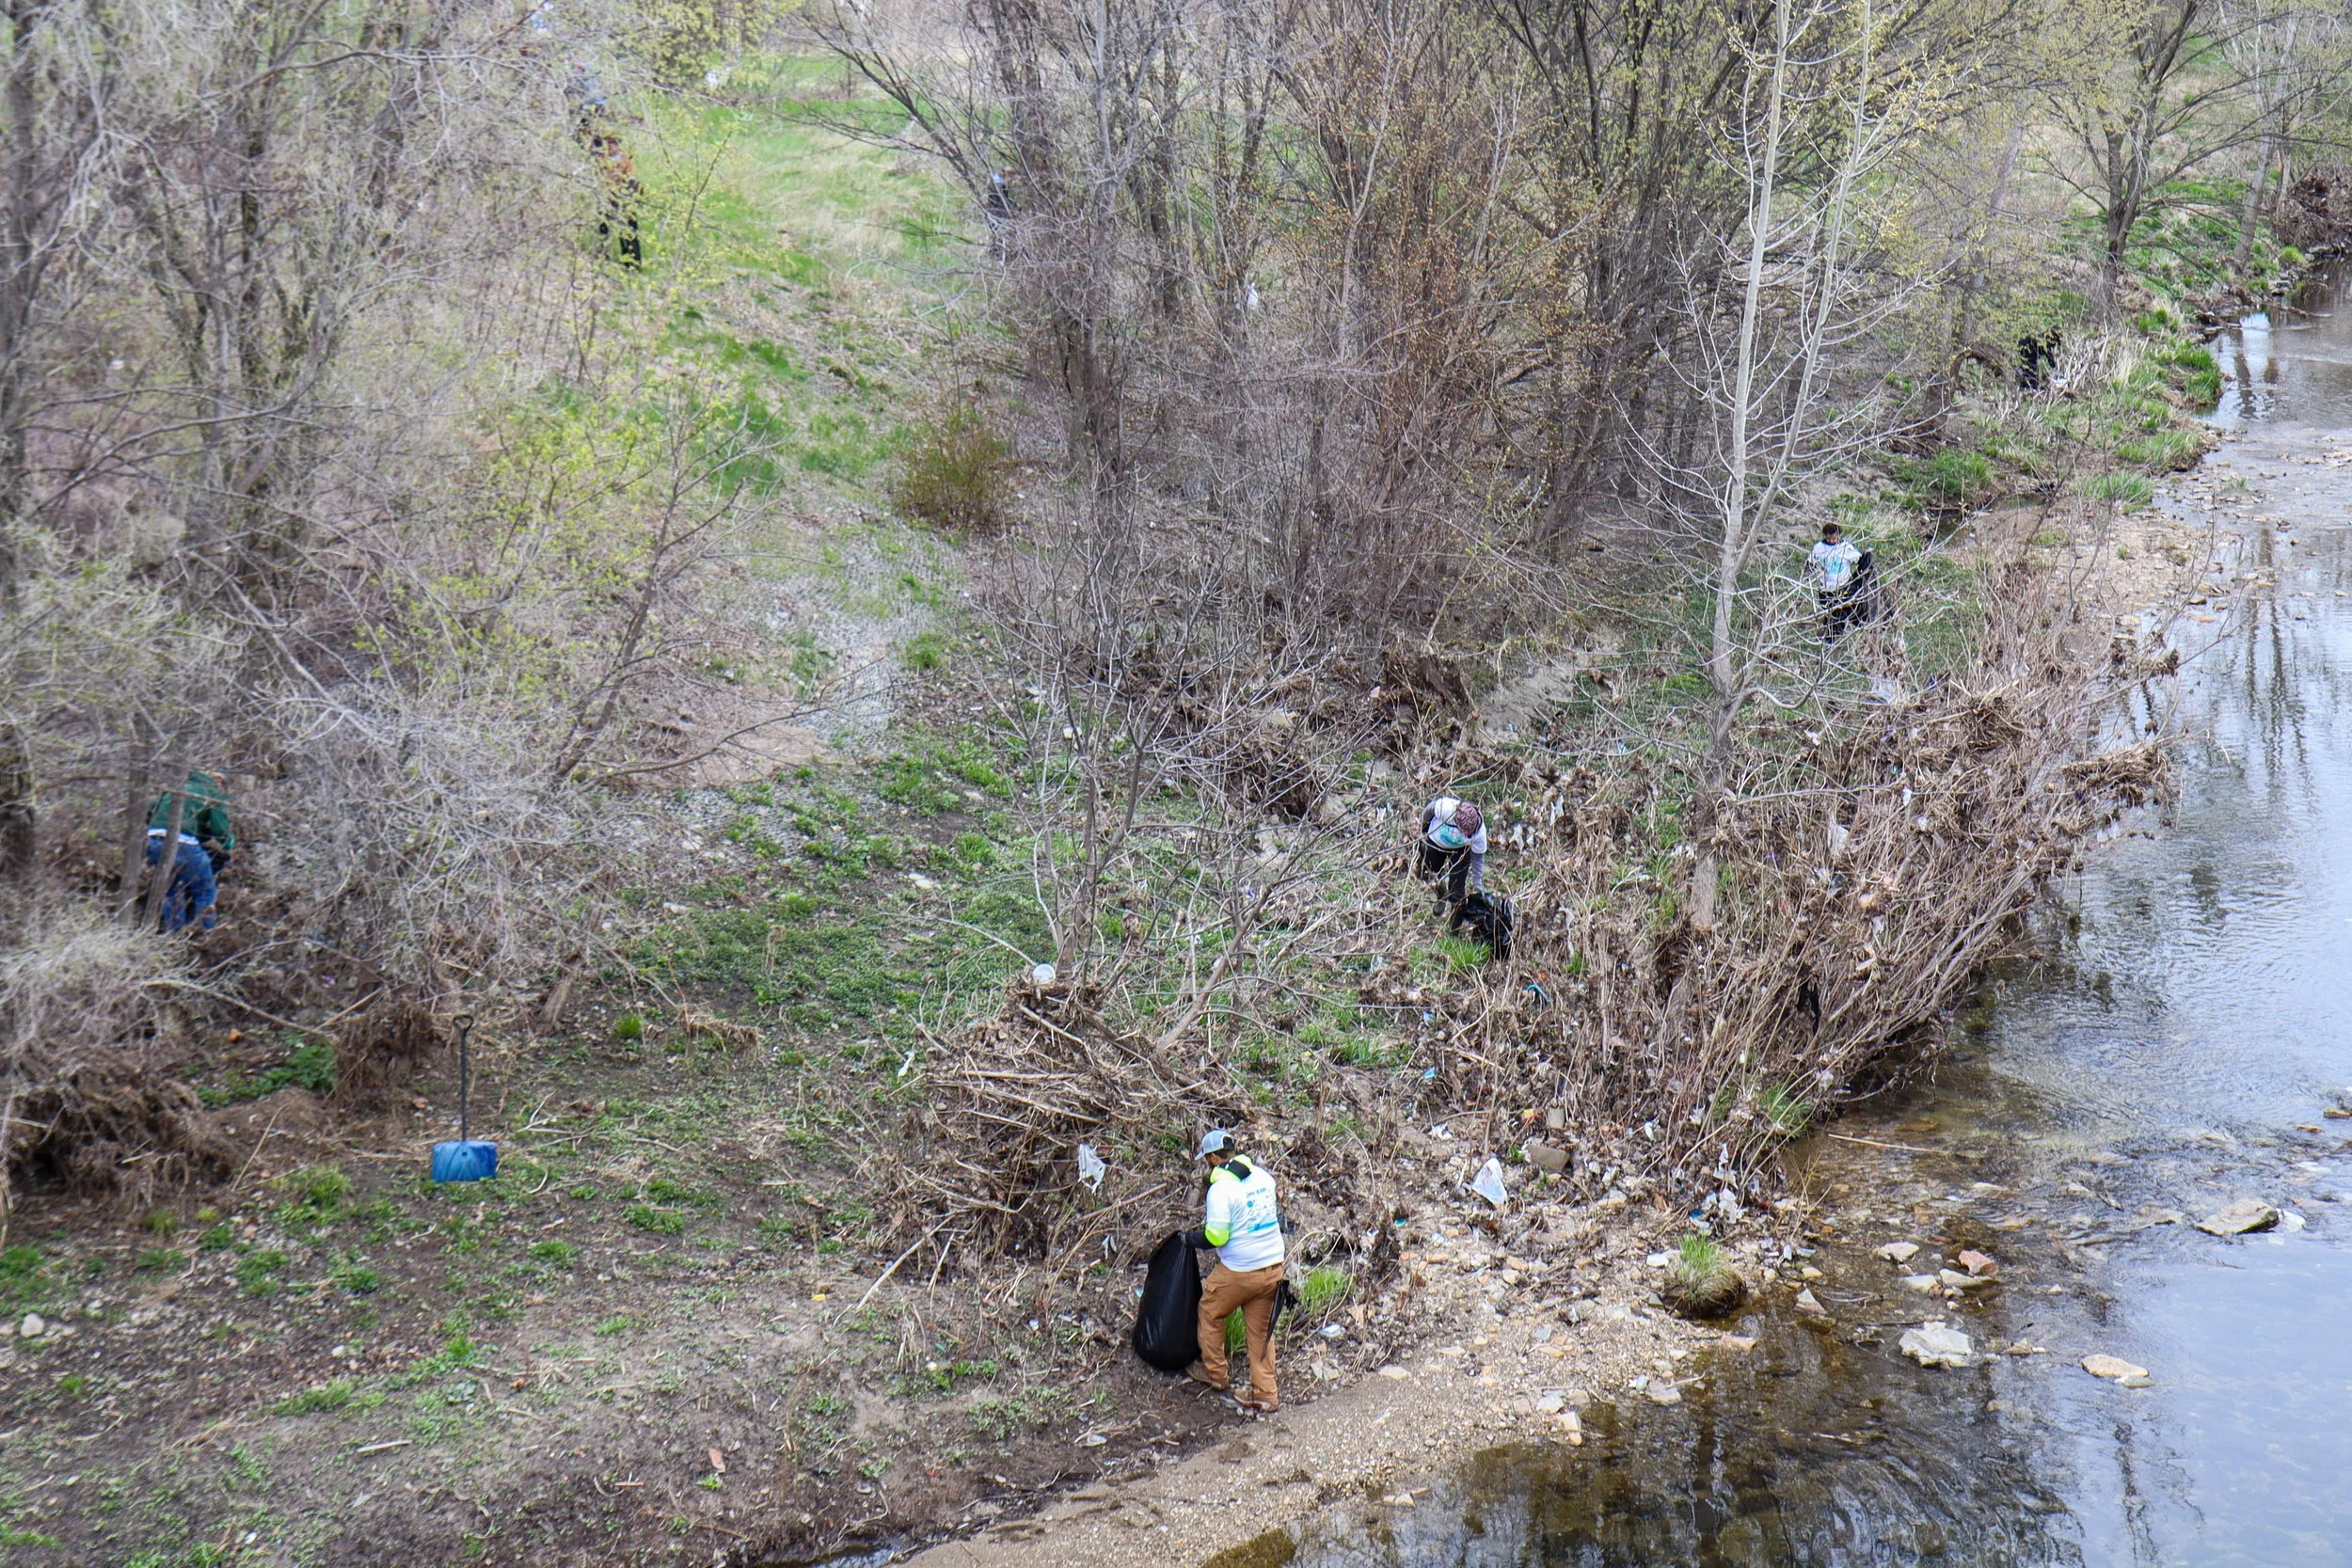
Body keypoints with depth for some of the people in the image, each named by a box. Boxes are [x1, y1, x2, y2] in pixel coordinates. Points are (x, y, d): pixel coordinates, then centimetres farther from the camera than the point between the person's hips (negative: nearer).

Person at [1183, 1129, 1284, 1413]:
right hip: (1273, 1265, 6)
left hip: (1238, 1272, -6)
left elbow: (1216, 1236, -19)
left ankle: (1215, 1372, 33)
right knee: (1261, 1330, 15)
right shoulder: (1263, 1177, 3)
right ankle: (1265, 1395, 17)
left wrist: (1192, 1237, 2)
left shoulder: (1221, 1189, -19)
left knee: (1210, 1313, 20)